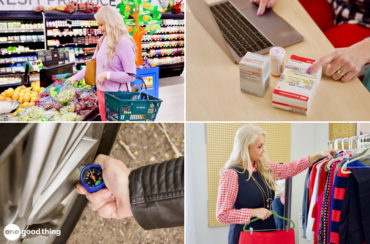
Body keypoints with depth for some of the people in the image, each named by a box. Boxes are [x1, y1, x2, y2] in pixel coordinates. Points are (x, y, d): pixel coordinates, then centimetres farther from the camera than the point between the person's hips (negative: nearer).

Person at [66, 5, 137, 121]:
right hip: (101, 92, 7)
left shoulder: (123, 43, -16)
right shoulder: (102, 40, 6)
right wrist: (76, 77, 13)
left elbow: (131, 76, -17)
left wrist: (107, 74, -18)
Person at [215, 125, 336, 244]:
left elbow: (291, 168, 12)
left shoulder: (265, 168, 6)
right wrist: (254, 212, -18)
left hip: (269, 231, 7)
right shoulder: (231, 174, -17)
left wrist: (320, 155, 7)